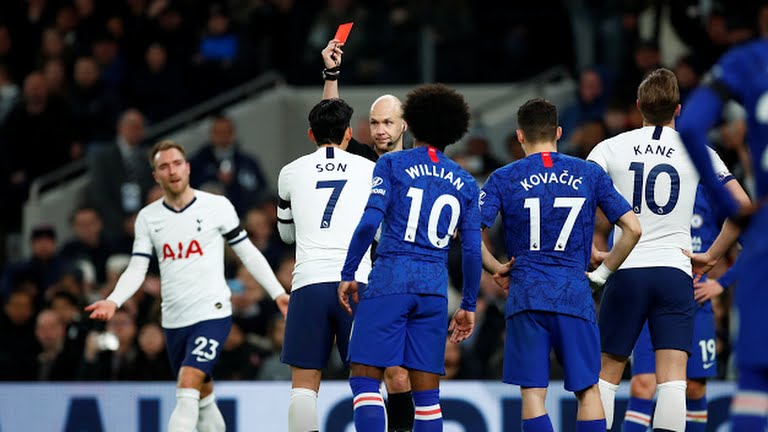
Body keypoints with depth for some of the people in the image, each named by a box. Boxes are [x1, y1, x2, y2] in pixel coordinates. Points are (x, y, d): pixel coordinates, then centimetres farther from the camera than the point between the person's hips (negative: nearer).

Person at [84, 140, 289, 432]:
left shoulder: (217, 206, -2)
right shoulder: (148, 217, 6)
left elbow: (248, 254, 5)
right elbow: (136, 269, 3)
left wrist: (277, 293, 2)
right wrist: (113, 301, -14)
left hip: (212, 312, -4)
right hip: (174, 320, 4)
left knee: (187, 390, -20)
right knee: (202, 395, 13)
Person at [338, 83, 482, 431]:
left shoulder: (392, 164, 3)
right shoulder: (465, 183, 14)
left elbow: (369, 222, -9)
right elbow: (472, 250, 11)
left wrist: (348, 274, -2)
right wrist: (468, 306, 18)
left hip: (388, 281, -4)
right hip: (435, 288, 4)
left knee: (365, 378, -3)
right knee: (427, 393, 6)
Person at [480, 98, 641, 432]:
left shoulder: (503, 179, 3)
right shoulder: (590, 175, 7)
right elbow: (633, 229, 3)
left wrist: (497, 269, 9)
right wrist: (602, 272, 12)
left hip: (526, 292, -1)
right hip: (575, 292, 1)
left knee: (533, 392, 0)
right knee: (587, 389, 7)